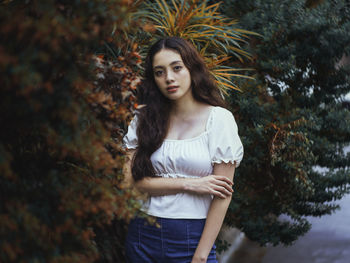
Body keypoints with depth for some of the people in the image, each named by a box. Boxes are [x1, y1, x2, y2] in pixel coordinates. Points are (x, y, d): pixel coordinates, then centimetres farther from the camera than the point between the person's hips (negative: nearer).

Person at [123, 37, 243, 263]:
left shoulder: (219, 119, -4)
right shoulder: (143, 120, 5)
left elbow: (222, 194, -8)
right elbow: (130, 181, -3)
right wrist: (189, 185, -12)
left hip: (194, 237, -3)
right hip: (144, 236, 3)